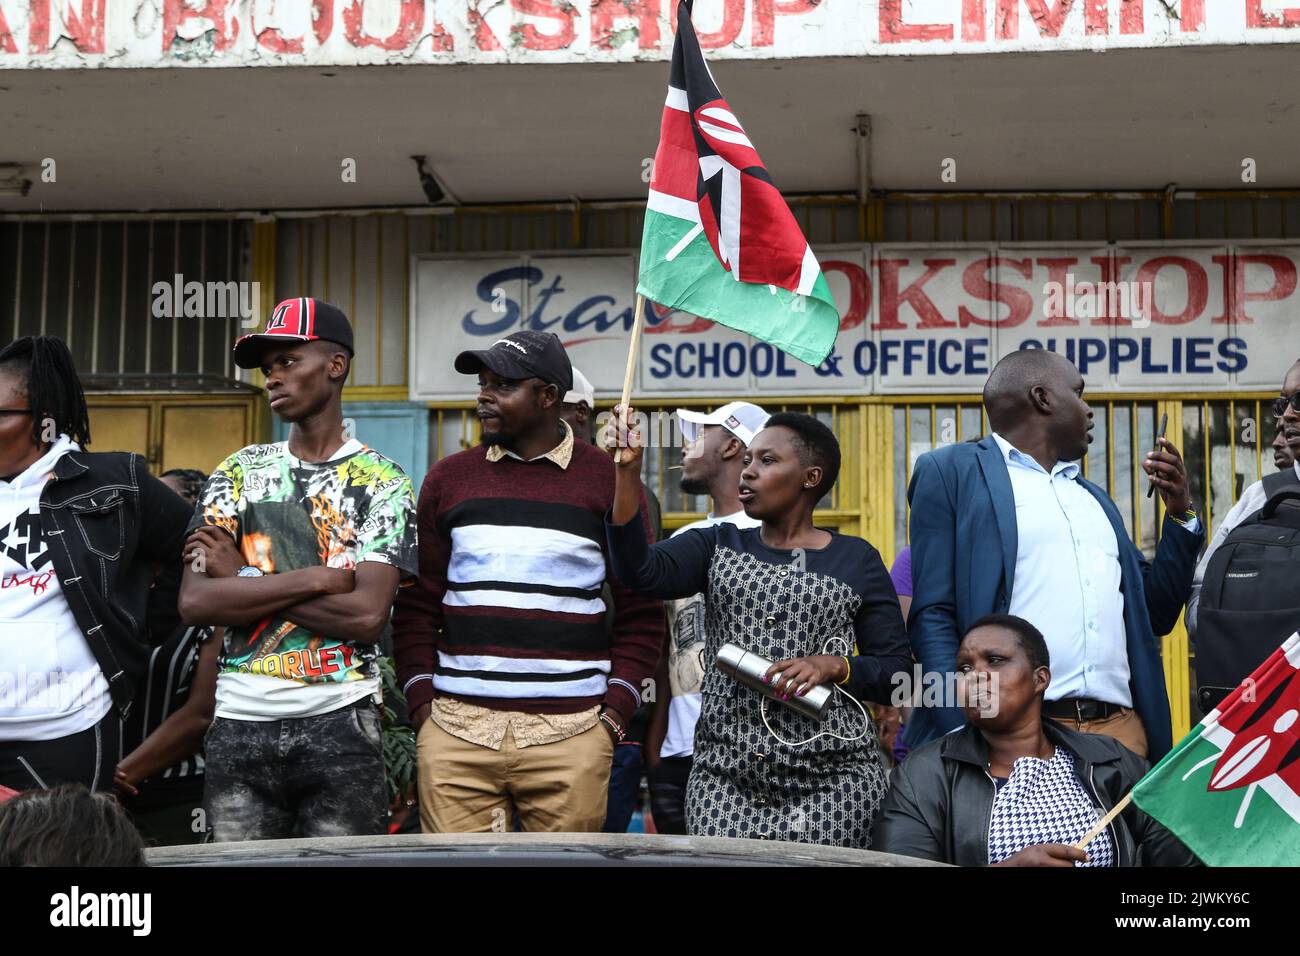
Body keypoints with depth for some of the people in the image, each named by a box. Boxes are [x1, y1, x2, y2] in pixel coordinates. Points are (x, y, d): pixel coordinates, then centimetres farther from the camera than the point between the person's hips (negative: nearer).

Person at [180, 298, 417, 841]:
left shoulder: (383, 483, 0)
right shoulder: (238, 472, 9)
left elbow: (367, 616, -14)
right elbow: (196, 603, -4)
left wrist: (244, 582, -9)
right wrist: (318, 577, -12)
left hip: (340, 728, -3)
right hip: (238, 725, 3)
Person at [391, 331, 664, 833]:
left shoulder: (607, 480, 4)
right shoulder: (448, 479, 11)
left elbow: (641, 610, 4)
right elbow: (416, 605, 12)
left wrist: (615, 713, -3)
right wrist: (421, 704, 3)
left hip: (570, 733, -2)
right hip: (455, 731, 2)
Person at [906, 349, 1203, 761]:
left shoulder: (1092, 497, 25)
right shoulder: (951, 470, 5)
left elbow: (1155, 615, 26)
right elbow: (931, 616, -4)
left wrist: (1180, 513, 15)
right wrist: (964, 738, -15)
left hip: (1122, 729, 6)